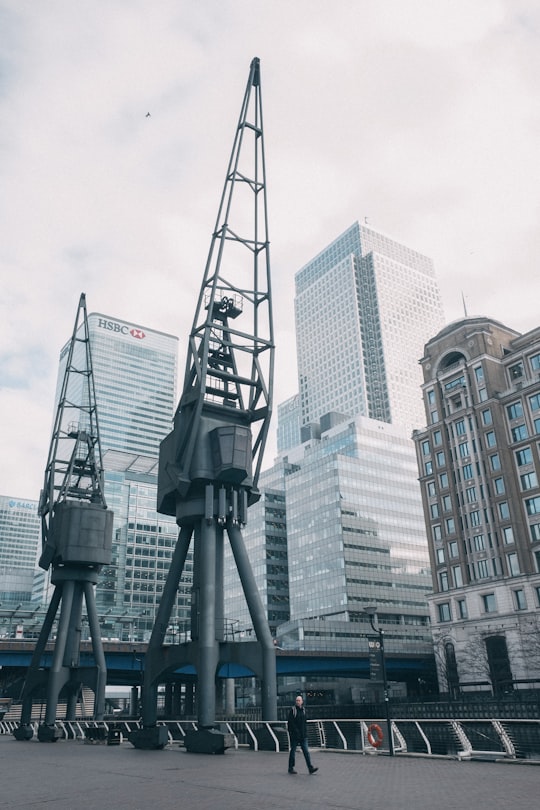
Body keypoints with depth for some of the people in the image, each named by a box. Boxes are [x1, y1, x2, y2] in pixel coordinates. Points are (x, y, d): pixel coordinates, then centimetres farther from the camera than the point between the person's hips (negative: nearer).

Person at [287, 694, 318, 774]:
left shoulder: (303, 710, 10)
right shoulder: (293, 710, -8)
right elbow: (290, 722, -13)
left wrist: (305, 732, 9)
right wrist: (296, 731, -18)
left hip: (303, 735, 5)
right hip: (294, 735, -5)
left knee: (306, 751, 1)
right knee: (293, 751, 4)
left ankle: (310, 768, -1)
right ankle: (291, 768, 15)